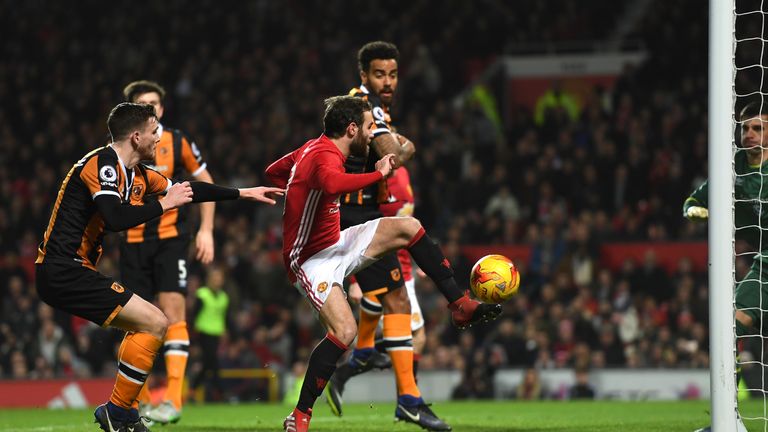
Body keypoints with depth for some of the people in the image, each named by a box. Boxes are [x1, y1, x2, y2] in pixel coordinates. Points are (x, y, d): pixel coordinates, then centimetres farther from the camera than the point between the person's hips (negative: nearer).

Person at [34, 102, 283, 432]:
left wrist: (244, 193, 28)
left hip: (66, 272, 10)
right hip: (63, 272, -10)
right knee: (154, 323, -12)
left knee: (145, 324, 22)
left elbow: (187, 190, 25)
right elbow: (116, 219, -27)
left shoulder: (137, 175, 14)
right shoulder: (102, 164, -14)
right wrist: (164, 204, -14)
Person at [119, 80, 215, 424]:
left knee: (173, 311, -14)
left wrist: (206, 230, 3)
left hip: (171, 238, -2)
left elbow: (205, 182, 9)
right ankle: (142, 400, 11)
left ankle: (173, 399, -17)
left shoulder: (177, 142, 0)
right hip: (133, 241, 2)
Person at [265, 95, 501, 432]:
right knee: (345, 330, -27)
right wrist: (379, 173, -36)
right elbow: (333, 183, -49)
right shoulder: (325, 156, -23)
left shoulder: (314, 148, 7)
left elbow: (274, 172, 25)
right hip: (311, 260, -10)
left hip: (334, 244, 10)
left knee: (408, 228, 4)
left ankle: (460, 306, 8)